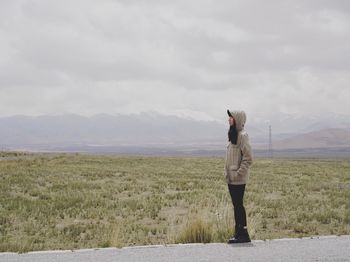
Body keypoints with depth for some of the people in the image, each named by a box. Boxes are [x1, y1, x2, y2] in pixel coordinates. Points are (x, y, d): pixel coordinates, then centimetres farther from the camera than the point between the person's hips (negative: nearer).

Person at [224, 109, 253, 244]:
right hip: (231, 178, 9)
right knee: (236, 205, 11)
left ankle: (243, 234, 0)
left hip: (238, 179, -9)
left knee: (238, 205, -6)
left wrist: (238, 173, -18)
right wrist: (227, 172, 15)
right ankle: (238, 234, 16)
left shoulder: (242, 135, -13)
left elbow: (248, 158, -17)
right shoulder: (233, 135, 14)